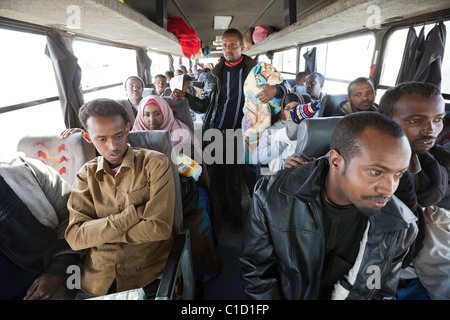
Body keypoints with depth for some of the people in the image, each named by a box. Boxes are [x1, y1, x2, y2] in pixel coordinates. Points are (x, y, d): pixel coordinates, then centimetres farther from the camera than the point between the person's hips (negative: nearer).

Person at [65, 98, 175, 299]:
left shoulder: (155, 163, -5)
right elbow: (75, 237, -4)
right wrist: (132, 214, -14)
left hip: (147, 280, -4)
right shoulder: (86, 174, 6)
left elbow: (160, 227, -14)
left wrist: (100, 233, -5)